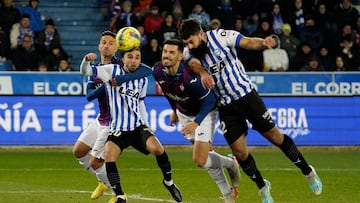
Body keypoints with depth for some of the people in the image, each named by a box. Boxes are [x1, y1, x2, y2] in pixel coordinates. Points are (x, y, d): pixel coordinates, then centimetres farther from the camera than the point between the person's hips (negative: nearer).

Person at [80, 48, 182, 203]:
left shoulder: (142, 79, 7)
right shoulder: (112, 70, -4)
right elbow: (85, 71, -9)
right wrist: (86, 60, -31)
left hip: (138, 127, 2)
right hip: (117, 129, -2)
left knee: (157, 149, -21)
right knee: (109, 156, -25)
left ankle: (168, 182, 6)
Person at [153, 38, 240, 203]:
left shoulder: (190, 77, -38)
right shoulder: (157, 72, -18)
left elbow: (209, 100, -26)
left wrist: (196, 123, -32)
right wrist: (174, 110, 15)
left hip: (204, 113, -6)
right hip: (183, 113, 6)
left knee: (200, 160, -13)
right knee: (206, 153, 14)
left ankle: (231, 164, 18)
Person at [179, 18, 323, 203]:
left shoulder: (220, 36, -12)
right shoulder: (190, 51, -5)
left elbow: (248, 42, -20)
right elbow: (194, 63, -26)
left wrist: (263, 42, -42)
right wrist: (203, 72, -48)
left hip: (246, 95, -3)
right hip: (226, 106, 3)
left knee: (275, 137, 3)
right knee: (239, 152, -2)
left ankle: (308, 172, 21)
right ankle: (262, 187, 21)